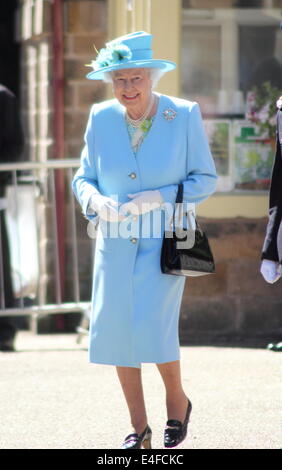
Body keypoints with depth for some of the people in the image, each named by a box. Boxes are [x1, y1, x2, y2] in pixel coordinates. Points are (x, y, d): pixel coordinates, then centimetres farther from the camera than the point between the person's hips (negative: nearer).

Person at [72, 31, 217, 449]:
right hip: (116, 242, 4)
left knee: (153, 327, -16)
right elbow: (83, 177, 8)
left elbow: (205, 179, -4)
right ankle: (139, 427, 14)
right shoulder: (101, 119, 0)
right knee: (116, 329, 0)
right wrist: (95, 200, -15)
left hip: (166, 240, -3)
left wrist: (158, 198, -18)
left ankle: (178, 401, 12)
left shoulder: (185, 116, -8)